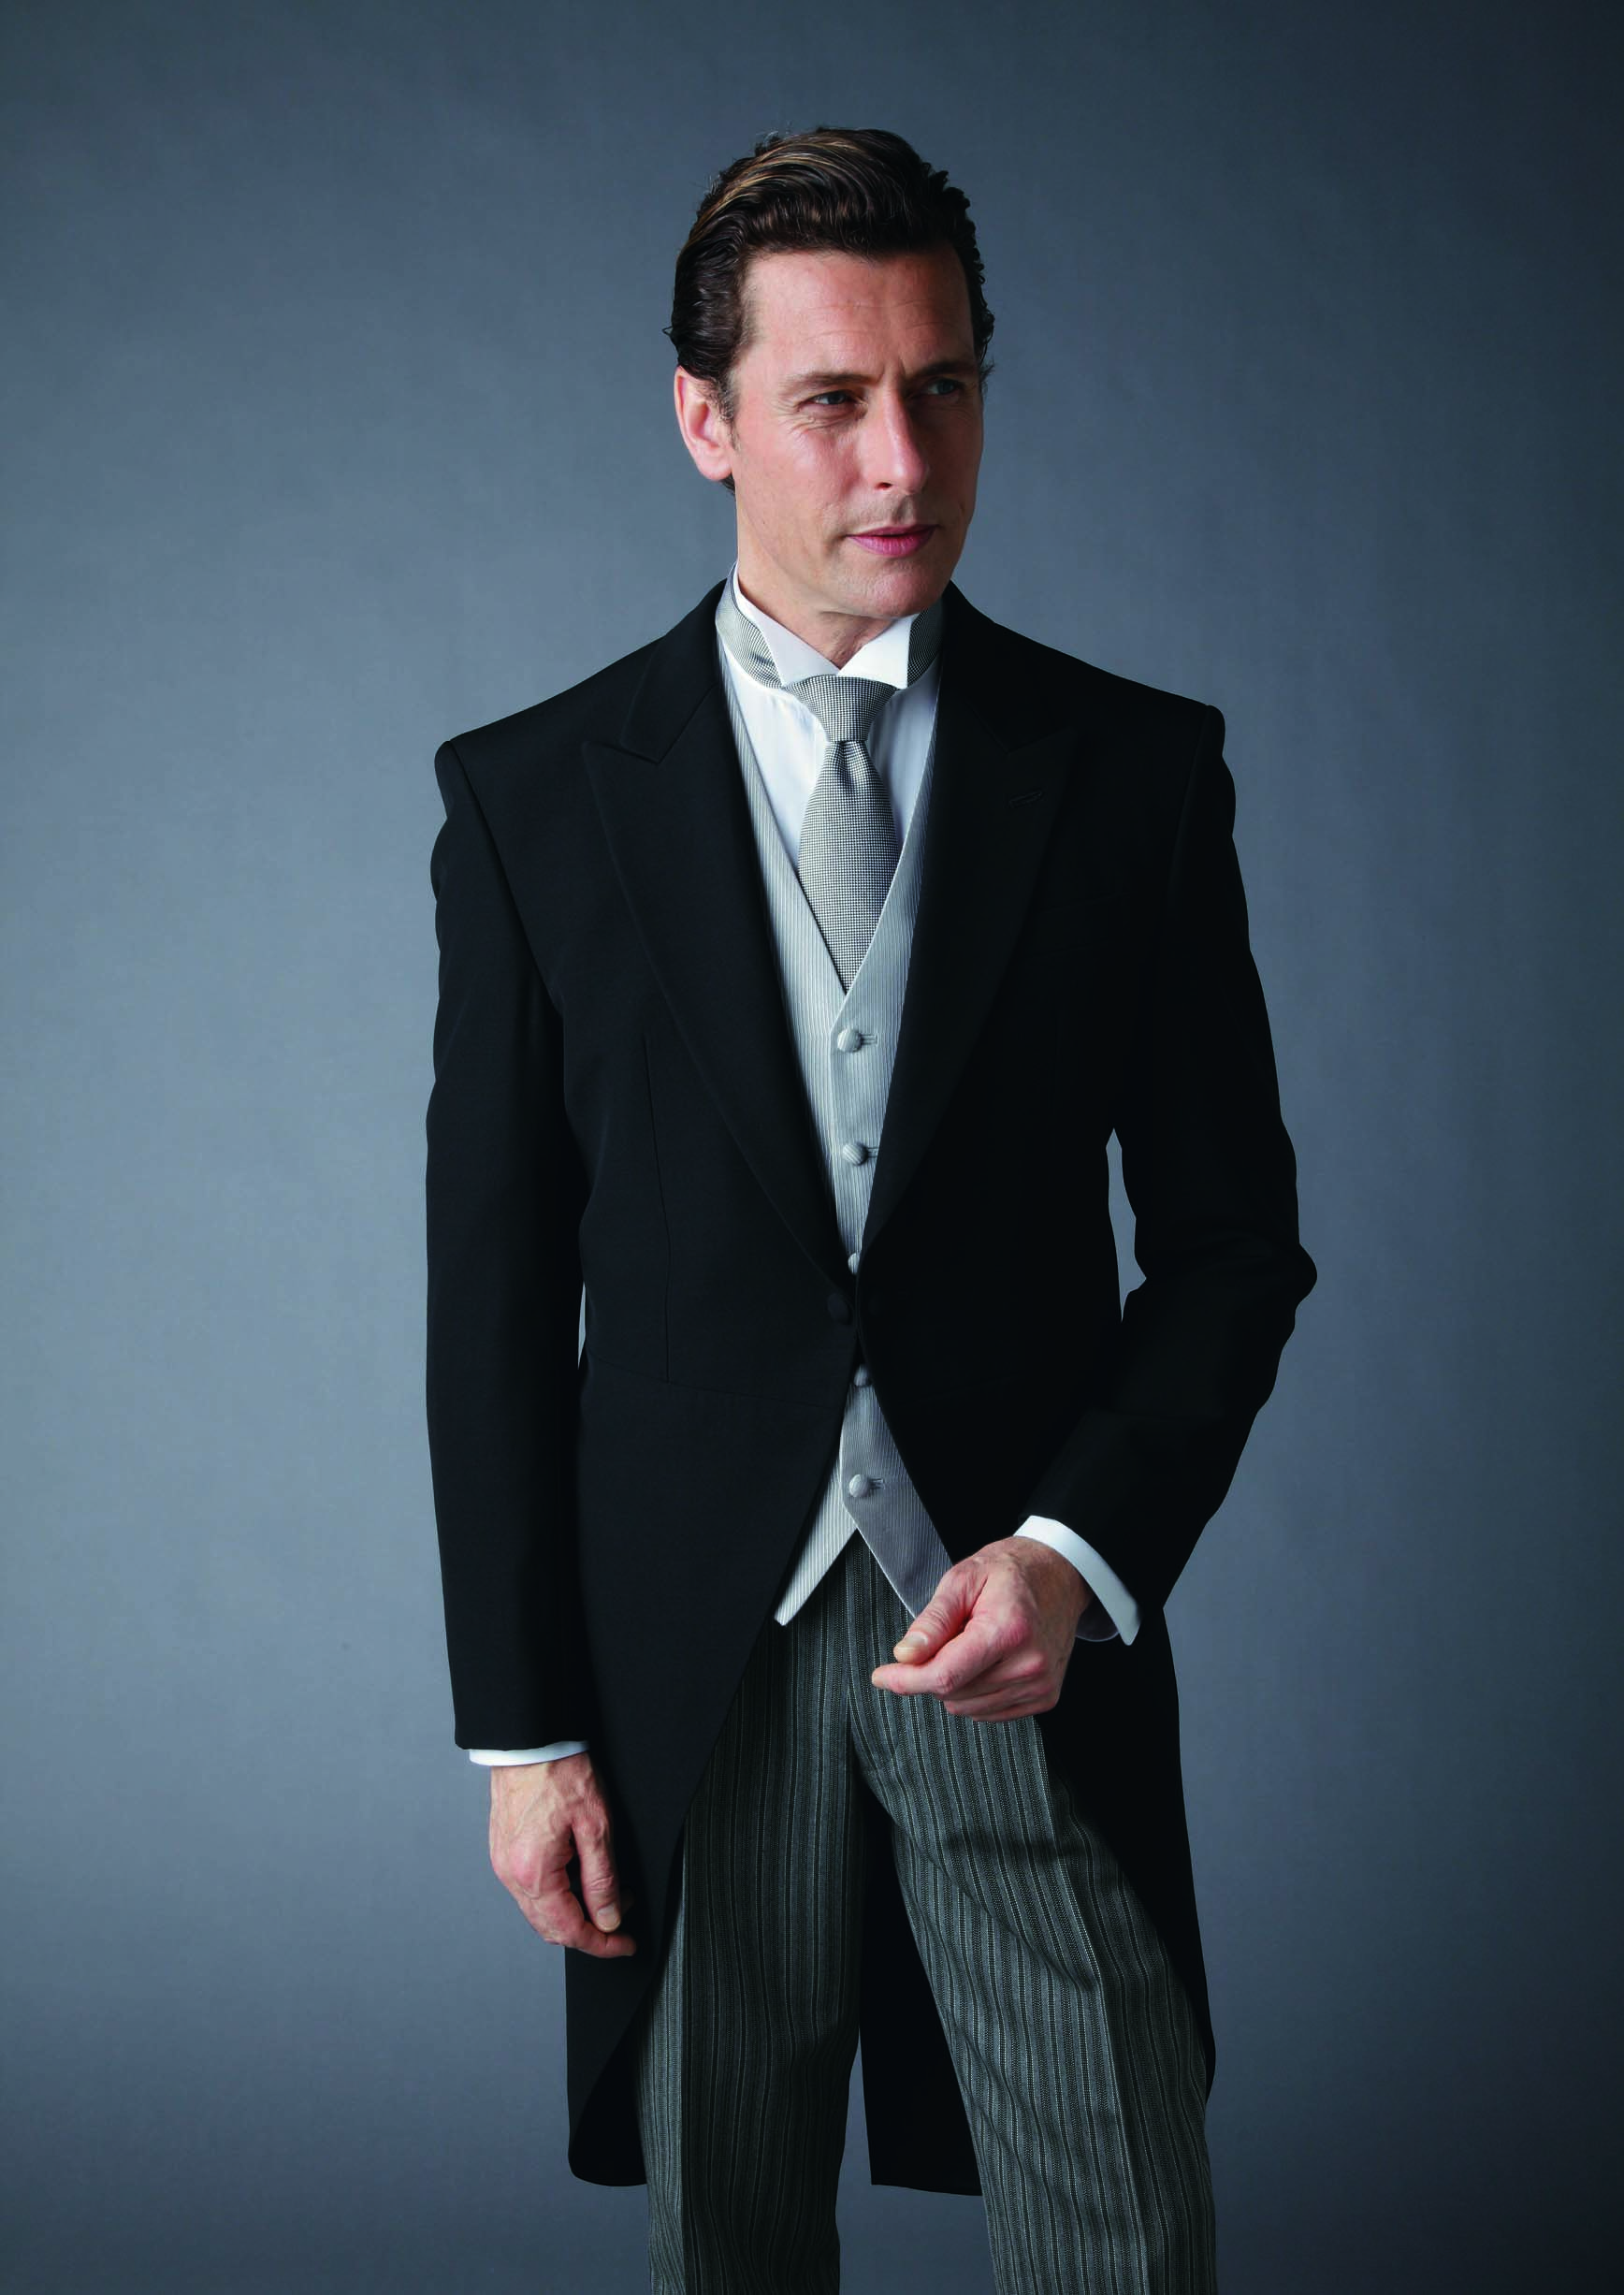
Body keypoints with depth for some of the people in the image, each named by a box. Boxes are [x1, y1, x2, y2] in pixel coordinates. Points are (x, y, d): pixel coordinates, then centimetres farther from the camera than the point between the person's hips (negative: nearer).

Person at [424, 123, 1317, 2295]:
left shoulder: (1138, 768, 1)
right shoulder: (536, 794, 1)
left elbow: (1235, 1235, 4)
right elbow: (497, 1288, 1)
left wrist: (1083, 1550, -11)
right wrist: (521, 1723, -1)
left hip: (1033, 1631, 0)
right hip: (690, 1651, 0)